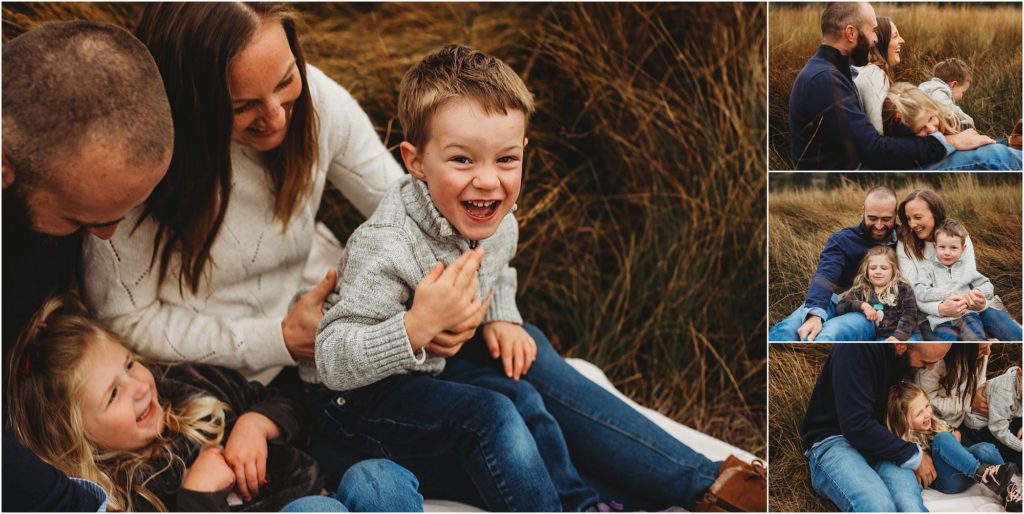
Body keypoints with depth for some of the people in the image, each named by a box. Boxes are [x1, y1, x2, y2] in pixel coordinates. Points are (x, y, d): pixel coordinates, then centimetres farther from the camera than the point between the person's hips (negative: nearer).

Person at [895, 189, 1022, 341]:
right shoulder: (905, 247, -6)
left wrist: (977, 301, -30)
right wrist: (941, 308, -33)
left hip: (967, 306, 1)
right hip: (931, 311, -1)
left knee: (1016, 335, -19)